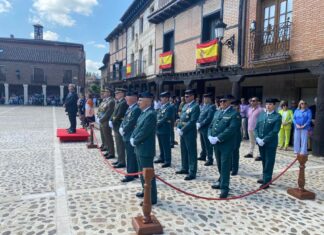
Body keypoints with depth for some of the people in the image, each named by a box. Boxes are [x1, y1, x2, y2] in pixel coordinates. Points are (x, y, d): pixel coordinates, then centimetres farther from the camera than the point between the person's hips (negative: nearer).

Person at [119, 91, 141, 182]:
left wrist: (123, 130, -9)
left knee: (131, 156, 0)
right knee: (132, 156, 16)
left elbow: (130, 123, -21)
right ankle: (135, 172, 27)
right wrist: (121, 129, 3)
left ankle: (130, 175, 10)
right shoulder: (130, 108, 13)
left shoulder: (136, 109, -18)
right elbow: (125, 120, 18)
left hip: (131, 136, -10)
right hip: (128, 136, 10)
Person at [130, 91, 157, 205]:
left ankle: (152, 198, 12)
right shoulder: (144, 113, 11)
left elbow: (144, 132, -23)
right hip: (140, 148, 10)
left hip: (146, 149, -10)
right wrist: (132, 138, 1)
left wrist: (134, 141, -10)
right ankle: (145, 191, 39)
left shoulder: (151, 114, -21)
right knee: (142, 172, 22)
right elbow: (137, 127, 15)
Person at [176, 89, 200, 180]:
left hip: (190, 133, -9)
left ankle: (192, 173, 6)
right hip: (182, 132, 9)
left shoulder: (195, 106, -13)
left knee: (191, 152, -1)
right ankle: (185, 168, 31)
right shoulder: (185, 105, 14)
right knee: (184, 151, 17)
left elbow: (192, 121, -20)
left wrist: (183, 130, -18)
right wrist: (178, 128, 3)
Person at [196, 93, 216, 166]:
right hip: (201, 128, 8)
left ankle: (210, 160, 6)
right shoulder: (203, 106, 15)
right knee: (203, 143, 19)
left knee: (208, 144, -2)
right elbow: (199, 115, 17)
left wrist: (200, 124, -17)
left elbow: (209, 118, -20)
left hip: (207, 128, -8)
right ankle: (203, 156, 33)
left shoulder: (212, 107, -13)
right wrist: (197, 123, 1)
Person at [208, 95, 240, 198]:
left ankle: (224, 187, 6)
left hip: (227, 144, -6)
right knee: (219, 165, 18)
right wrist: (210, 136, -5)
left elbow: (231, 129, -19)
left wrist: (218, 138, -21)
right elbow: (211, 125, 14)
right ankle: (221, 181, 34)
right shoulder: (217, 112, 15)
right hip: (216, 143, 7)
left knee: (225, 166, -2)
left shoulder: (234, 114, -9)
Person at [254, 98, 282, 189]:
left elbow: (275, 131, -15)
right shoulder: (261, 114, 9)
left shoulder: (277, 116, -8)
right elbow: (256, 128, 8)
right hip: (260, 142, 5)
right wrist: (257, 138, -8)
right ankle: (265, 178, 30)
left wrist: (264, 140, -19)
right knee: (264, 161, 16)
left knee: (269, 162, 3)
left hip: (270, 143, -5)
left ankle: (266, 181, 10)